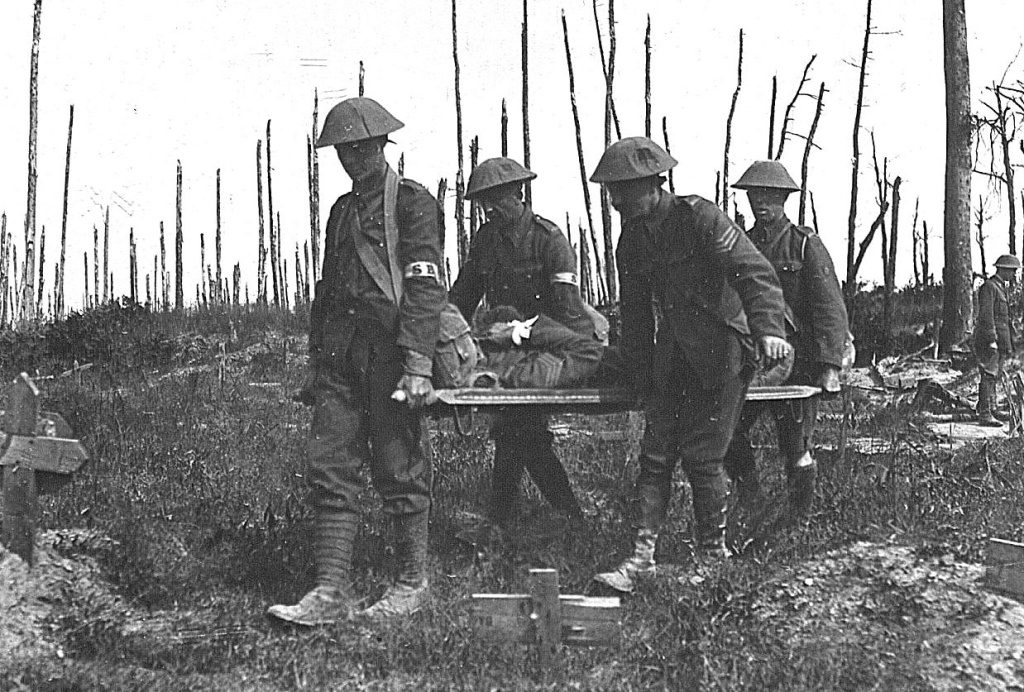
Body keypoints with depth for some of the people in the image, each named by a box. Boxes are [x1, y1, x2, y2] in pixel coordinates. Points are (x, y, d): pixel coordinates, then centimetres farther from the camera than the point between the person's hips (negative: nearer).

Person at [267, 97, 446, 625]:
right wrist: (315, 361, 20)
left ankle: (412, 583, 13)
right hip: (339, 353, 7)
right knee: (329, 467, -1)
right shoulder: (343, 209, 20)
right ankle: (331, 592, 0)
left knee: (399, 470, 0)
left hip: (389, 350, -7)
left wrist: (417, 363, -21)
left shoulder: (412, 204, -3)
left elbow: (425, 287, -12)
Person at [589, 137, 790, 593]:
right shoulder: (632, 239, 8)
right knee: (656, 452, -1)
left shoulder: (698, 217, -13)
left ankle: (713, 552, 10)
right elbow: (635, 316, 17)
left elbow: (755, 272, -21)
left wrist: (768, 328, -36)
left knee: (701, 456, -6)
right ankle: (642, 556, -1)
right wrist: (642, 380, 15)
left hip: (720, 351, -7)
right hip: (672, 354, 7)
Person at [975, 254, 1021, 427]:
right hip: (988, 339, -10)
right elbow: (986, 315, -18)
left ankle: (988, 412, 13)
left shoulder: (1001, 288, 21)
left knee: (994, 376, 10)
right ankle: (985, 415, -10)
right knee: (988, 376, -10)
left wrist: (1011, 343, 24)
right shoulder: (988, 287, -11)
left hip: (1001, 340, 10)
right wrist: (992, 340, -23)